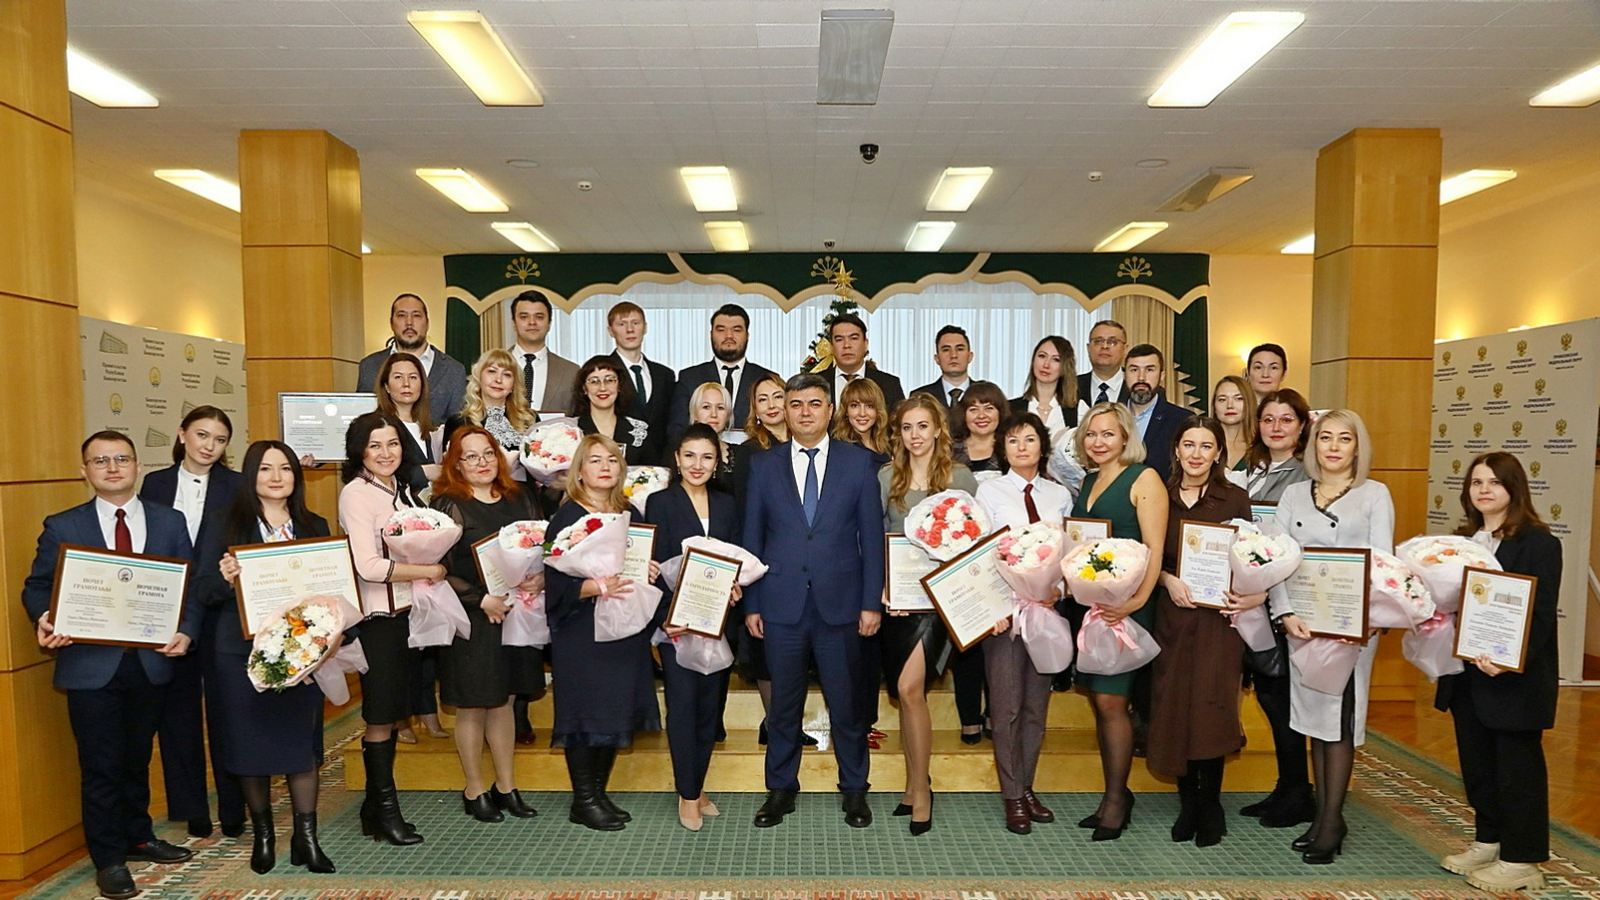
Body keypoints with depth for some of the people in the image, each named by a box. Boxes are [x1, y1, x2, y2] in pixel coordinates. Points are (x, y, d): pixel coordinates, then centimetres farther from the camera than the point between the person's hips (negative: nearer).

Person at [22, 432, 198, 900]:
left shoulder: (170, 523, 5)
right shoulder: (62, 527, 2)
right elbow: (37, 586, 3)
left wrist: (186, 631, -12)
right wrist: (44, 619, -18)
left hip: (151, 662, 2)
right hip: (91, 665, -2)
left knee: (137, 759, 17)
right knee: (101, 767, 6)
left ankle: (138, 838, 35)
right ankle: (109, 859, 21)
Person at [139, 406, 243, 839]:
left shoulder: (237, 487, -1)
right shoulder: (155, 484, 6)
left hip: (221, 612, -3)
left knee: (226, 709, 4)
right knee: (177, 709, 10)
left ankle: (233, 808, 16)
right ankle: (191, 808, 23)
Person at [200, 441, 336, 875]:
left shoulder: (315, 526, 9)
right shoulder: (227, 524, 2)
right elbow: (204, 590, -1)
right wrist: (226, 579, -22)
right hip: (243, 650, -1)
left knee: (303, 740, 3)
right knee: (251, 742, 7)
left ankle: (305, 838, 14)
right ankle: (262, 835, 24)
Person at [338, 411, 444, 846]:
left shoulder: (402, 490, 13)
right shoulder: (356, 493, -11)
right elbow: (368, 566, -19)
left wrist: (432, 562, 5)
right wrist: (426, 571, -14)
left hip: (407, 611, 7)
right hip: (377, 617, -7)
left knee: (391, 714, 13)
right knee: (380, 716, 2)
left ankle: (376, 807, 24)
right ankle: (385, 811, 14)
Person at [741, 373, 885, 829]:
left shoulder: (858, 461, 3)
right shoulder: (763, 465, 6)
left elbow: (872, 535, 1)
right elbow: (752, 539, 7)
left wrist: (871, 602, -3)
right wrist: (751, 603, 3)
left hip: (840, 603, -1)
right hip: (782, 605, 1)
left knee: (847, 702, 9)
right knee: (784, 703, 11)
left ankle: (854, 789, 28)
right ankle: (781, 789, 29)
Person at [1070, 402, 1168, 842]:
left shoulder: (1144, 479, -5)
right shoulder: (1088, 480, 16)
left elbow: (1155, 550, -13)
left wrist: (1137, 600, -24)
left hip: (1124, 606, -7)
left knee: (1110, 701, -6)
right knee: (1098, 700, 11)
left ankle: (1117, 798, 10)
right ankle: (1113, 795, 23)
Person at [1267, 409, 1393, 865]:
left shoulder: (1375, 494, 3)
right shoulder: (1294, 494, 10)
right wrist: (1286, 613, -11)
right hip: (1302, 621, 3)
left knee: (1339, 717, -1)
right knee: (1312, 715, 8)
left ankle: (1331, 821, 9)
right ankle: (1323, 815, 19)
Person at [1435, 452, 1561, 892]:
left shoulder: (1538, 542, -10)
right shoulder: (1464, 541, 10)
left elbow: (1541, 614, -16)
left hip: (1515, 678, -7)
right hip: (1467, 672, 7)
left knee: (1517, 767, 5)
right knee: (1476, 762, 16)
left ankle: (1520, 860, 18)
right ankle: (1488, 841, 31)